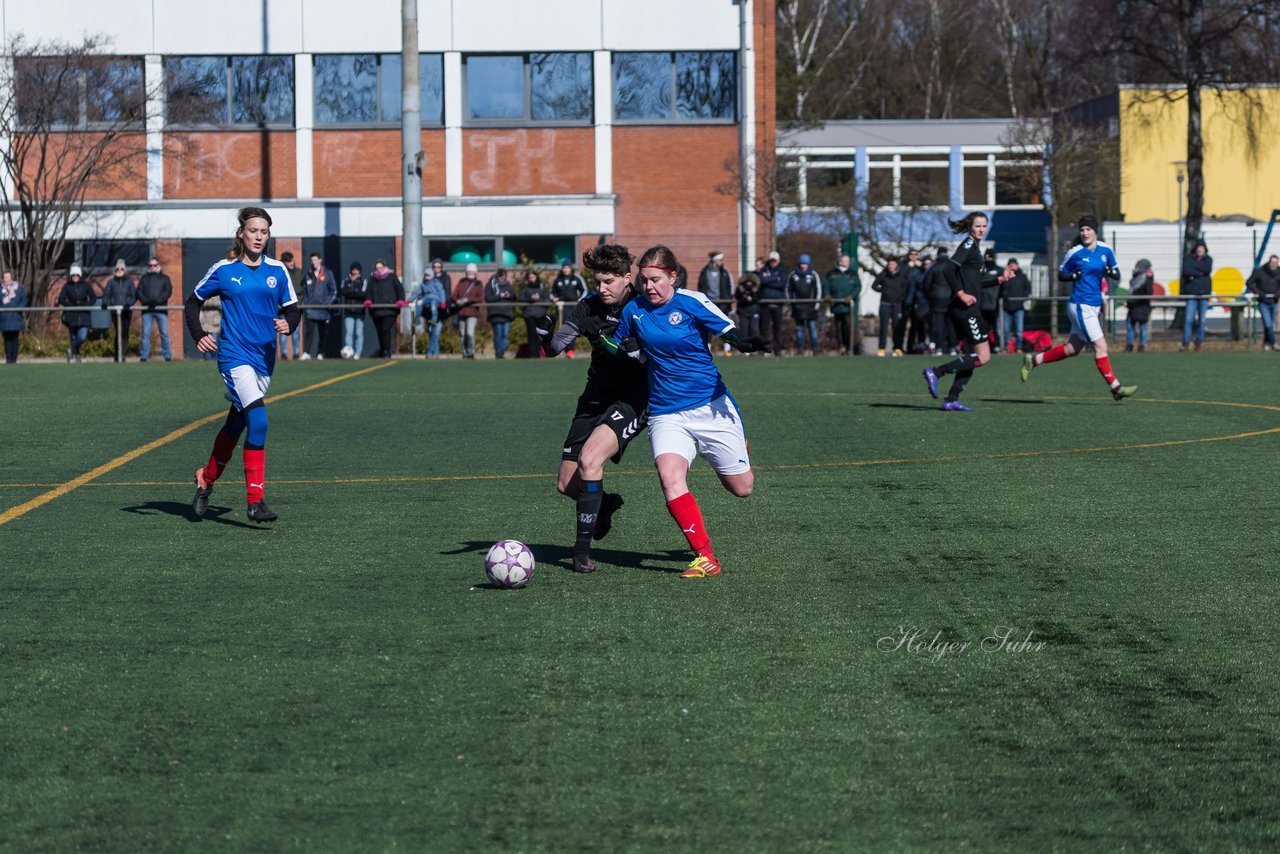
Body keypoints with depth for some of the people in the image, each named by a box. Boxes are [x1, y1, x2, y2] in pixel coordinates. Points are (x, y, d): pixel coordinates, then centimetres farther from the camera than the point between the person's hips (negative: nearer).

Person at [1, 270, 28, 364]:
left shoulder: (19, 288, 4)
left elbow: (24, 301, 3)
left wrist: (18, 308, -13)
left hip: (15, 317, -1)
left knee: (14, 338, 0)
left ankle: (14, 359, 3)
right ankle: (8, 359, 7)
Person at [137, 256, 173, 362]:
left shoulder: (164, 278, 13)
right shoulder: (144, 278, 17)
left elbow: (168, 291, 0)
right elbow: (139, 291, 7)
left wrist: (157, 301, -15)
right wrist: (146, 301, -12)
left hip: (161, 309, -1)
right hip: (147, 310, 1)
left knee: (164, 333, -3)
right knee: (146, 333, -4)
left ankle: (167, 355, -1)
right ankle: (144, 356, -3)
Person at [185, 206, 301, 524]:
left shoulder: (277, 270, 5)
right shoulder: (223, 270, -3)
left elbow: (293, 308, 12)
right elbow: (193, 302, 8)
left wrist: (288, 324, -11)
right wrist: (199, 336, -7)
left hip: (264, 358, 5)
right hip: (235, 356, -5)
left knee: (236, 423, 17)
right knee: (258, 419, -22)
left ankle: (207, 479, 40)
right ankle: (256, 500, -21)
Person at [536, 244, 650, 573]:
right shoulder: (588, 306, -2)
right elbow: (556, 346, -9)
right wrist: (545, 335, -31)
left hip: (632, 399, -5)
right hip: (595, 399, 5)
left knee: (590, 458, -28)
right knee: (566, 484, 4)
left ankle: (582, 549, -19)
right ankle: (605, 503, 39)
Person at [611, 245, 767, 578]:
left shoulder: (691, 302, -9)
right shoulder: (633, 310, 1)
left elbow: (727, 330, -5)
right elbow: (621, 349, 16)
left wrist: (744, 343, -27)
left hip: (711, 406, -2)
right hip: (666, 412, 2)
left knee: (742, 488, 6)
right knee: (670, 478, -26)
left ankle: (740, 452, 45)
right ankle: (705, 557, -20)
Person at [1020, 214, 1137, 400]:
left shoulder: (1105, 250, 6)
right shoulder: (1074, 253, -7)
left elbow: (1117, 275, 11)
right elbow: (1061, 275, 2)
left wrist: (1111, 272, -12)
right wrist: (1074, 276, -18)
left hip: (1095, 307, 7)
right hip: (1081, 306, -7)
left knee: (1072, 349, 13)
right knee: (1100, 346, -11)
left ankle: (1033, 360, 27)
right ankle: (1115, 388, -8)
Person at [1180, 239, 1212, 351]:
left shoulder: (1208, 259, 9)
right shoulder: (1188, 259, 6)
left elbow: (1208, 269, -12)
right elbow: (1186, 271, -12)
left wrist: (1194, 266, -10)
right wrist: (1200, 273, -12)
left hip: (1204, 293, 1)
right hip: (1191, 294, -1)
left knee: (1202, 320, 2)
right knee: (1188, 319, -10)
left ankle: (1199, 342, 10)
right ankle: (1186, 342, -6)